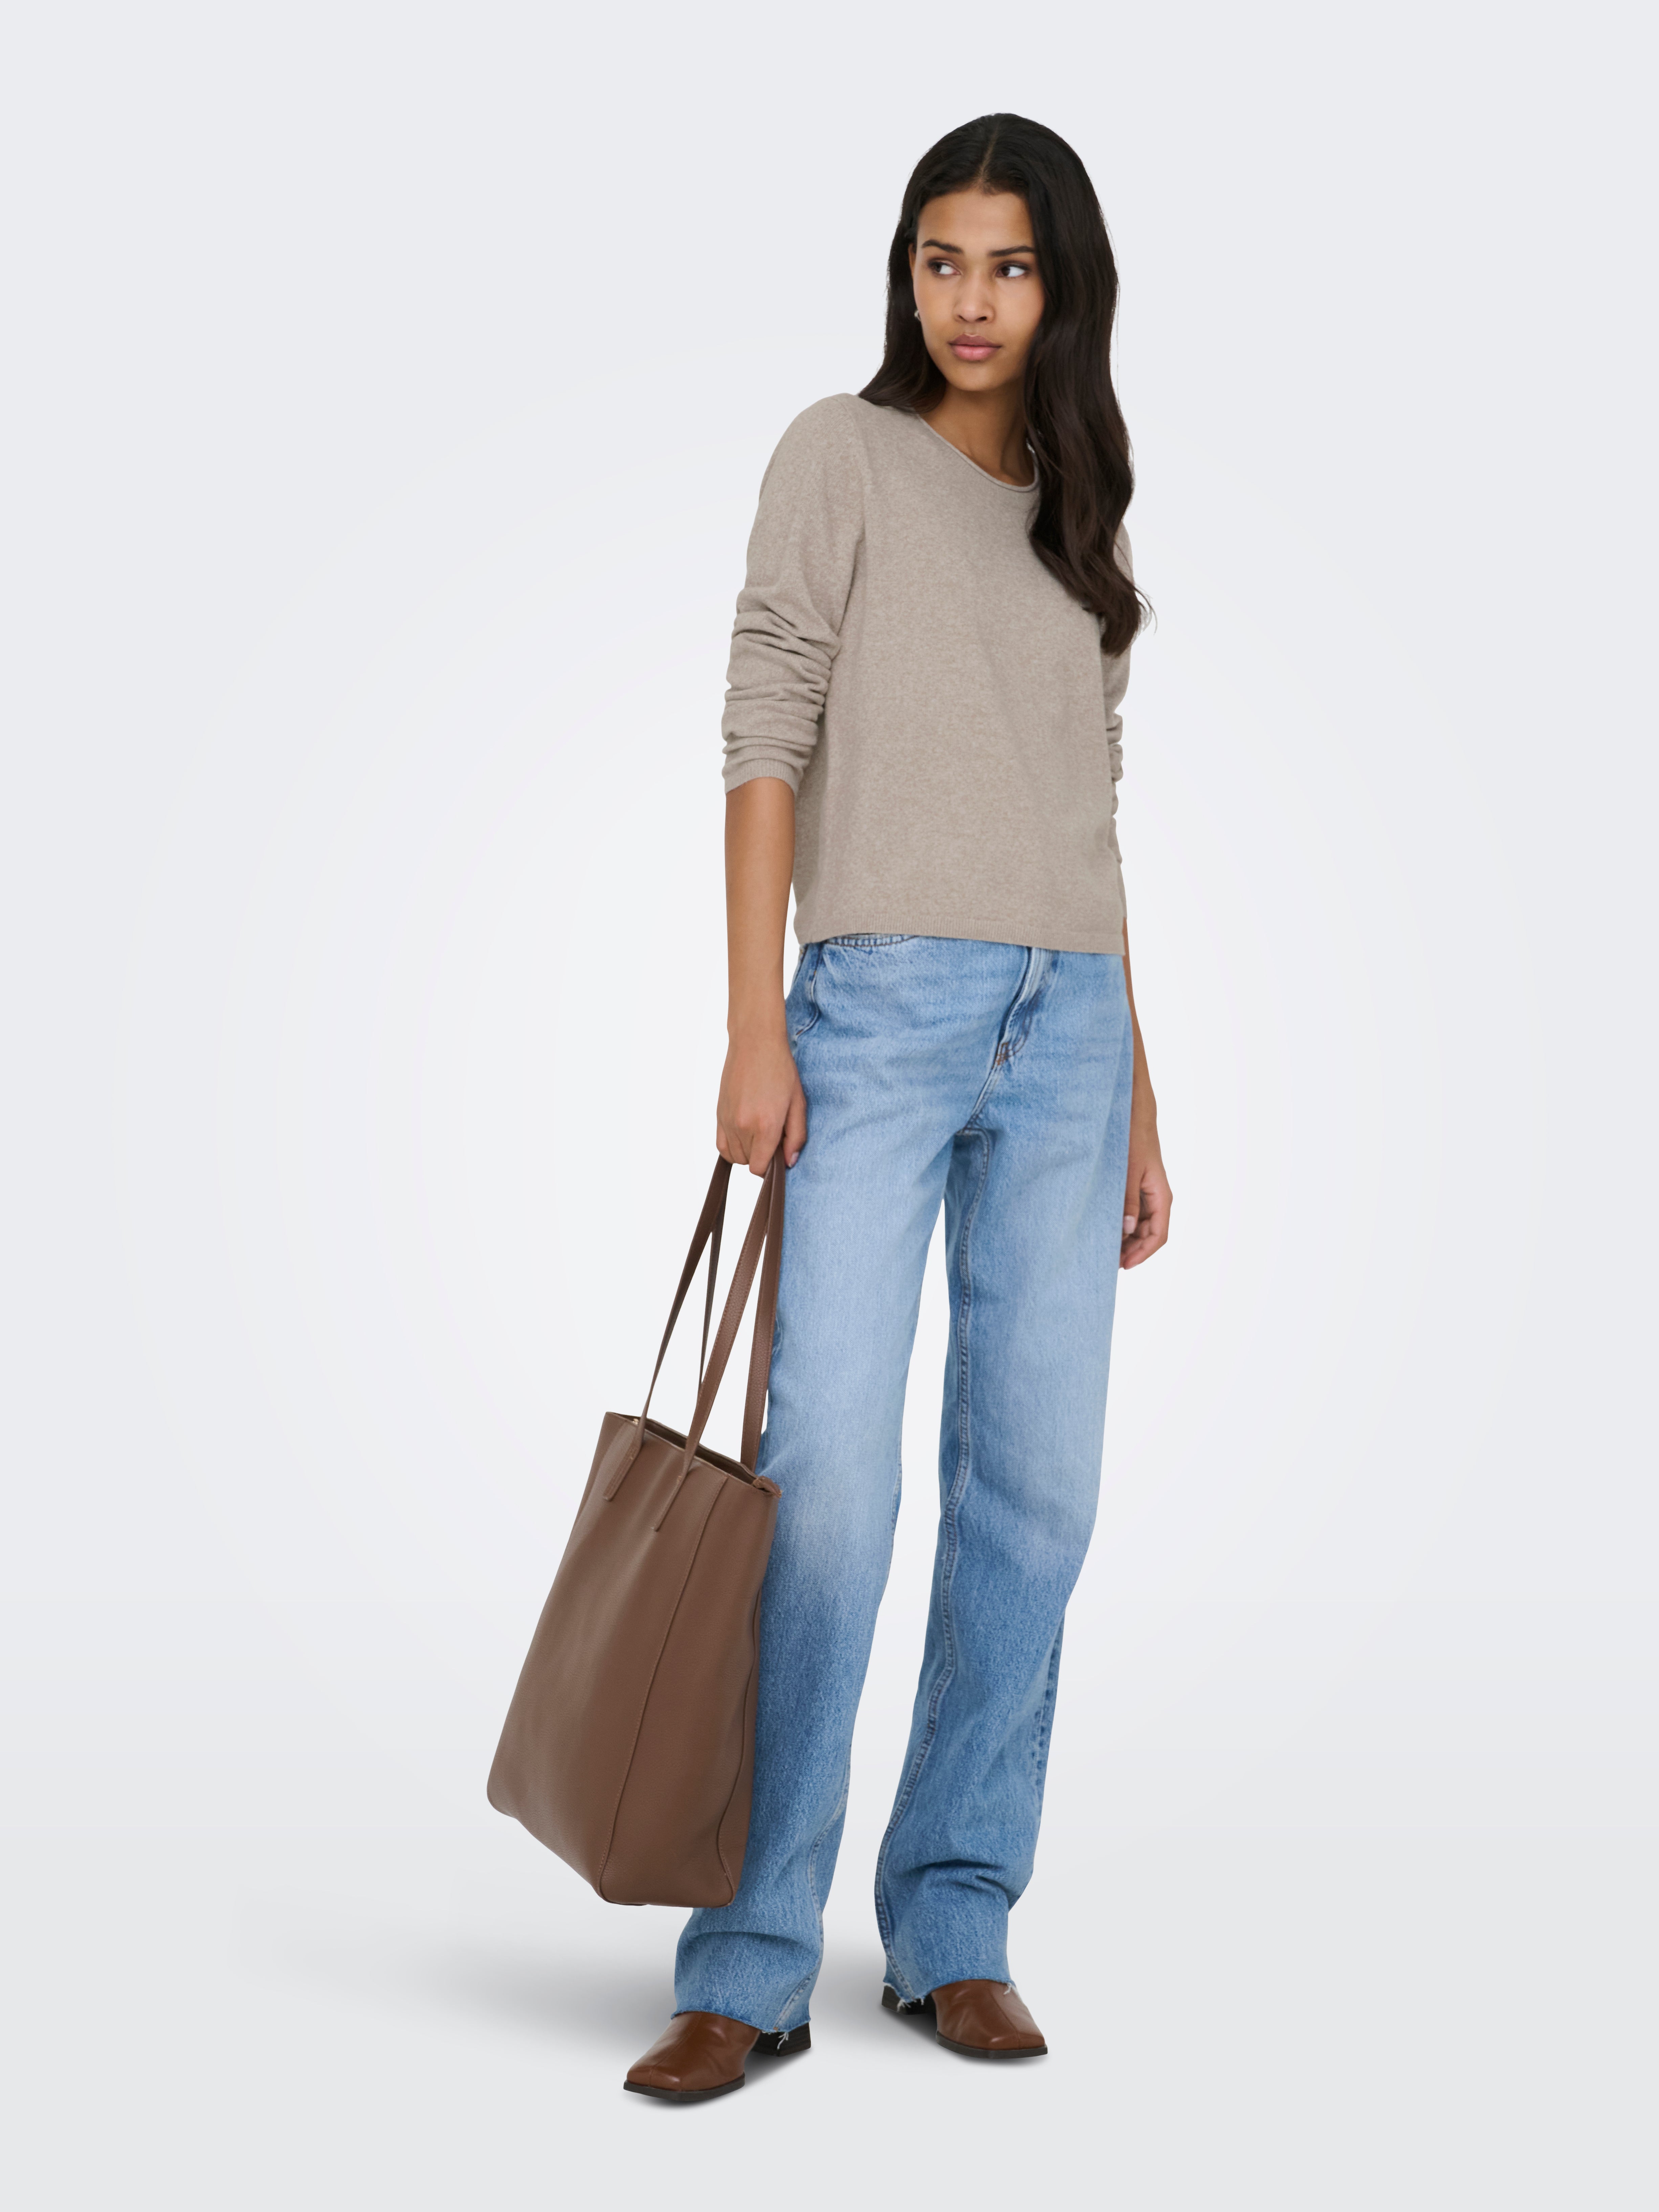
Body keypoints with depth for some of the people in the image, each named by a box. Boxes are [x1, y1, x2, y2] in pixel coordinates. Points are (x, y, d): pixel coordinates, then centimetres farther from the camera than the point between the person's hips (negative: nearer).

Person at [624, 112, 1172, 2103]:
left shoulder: (1082, 519, 18)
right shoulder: (844, 456, 5)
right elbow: (768, 736, -3)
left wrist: (1137, 1098, 15)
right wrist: (755, 1025, -12)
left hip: (1069, 1025, 5)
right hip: (883, 1007, -5)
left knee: (1034, 1488, 3)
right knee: (829, 1474, -11)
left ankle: (955, 1931, 13)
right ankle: (747, 1965, -4)